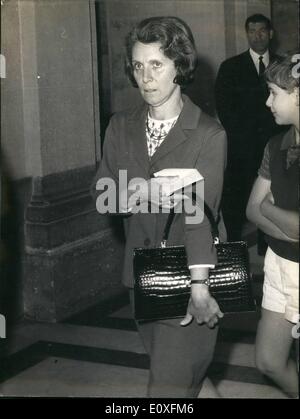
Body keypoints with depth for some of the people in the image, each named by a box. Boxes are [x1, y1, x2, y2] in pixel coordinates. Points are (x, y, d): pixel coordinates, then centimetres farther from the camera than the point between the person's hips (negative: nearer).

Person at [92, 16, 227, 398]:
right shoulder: (121, 127, 3)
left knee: (172, 381, -2)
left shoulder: (208, 135, -13)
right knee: (161, 362, 19)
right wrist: (136, 193, -20)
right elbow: (101, 191, 2)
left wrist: (199, 285, -29)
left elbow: (200, 210, -21)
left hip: (189, 277, -5)